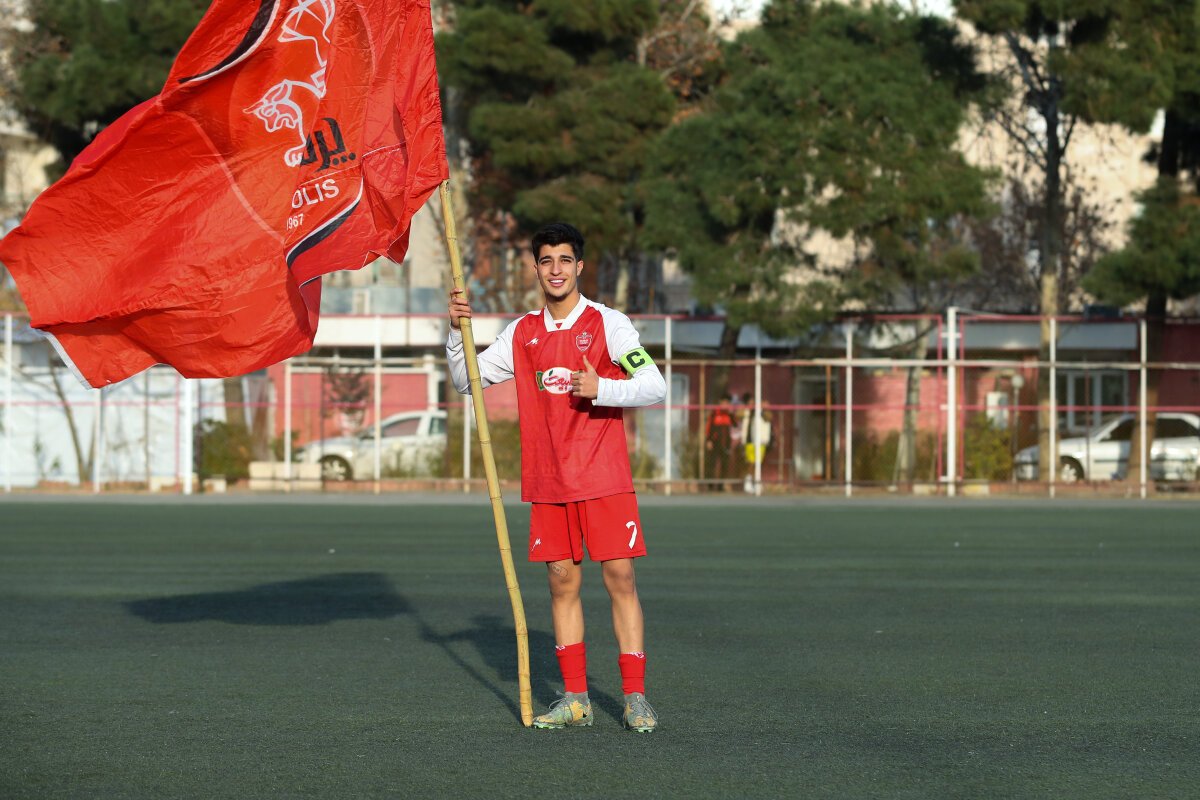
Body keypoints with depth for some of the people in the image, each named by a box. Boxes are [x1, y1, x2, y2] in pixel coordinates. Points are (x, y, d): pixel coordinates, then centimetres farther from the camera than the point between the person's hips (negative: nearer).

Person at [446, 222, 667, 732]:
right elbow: (466, 380, 16)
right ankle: (575, 699, 9)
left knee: (620, 577, -6)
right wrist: (457, 331, 0)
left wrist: (601, 389, -21)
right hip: (547, 481, 4)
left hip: (604, 479, -4)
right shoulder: (523, 333, 11)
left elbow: (654, 387, -7)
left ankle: (635, 698, -4)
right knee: (562, 581, 4)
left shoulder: (608, 323, -2)